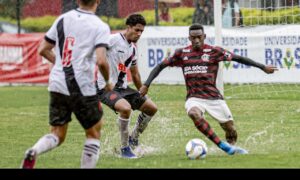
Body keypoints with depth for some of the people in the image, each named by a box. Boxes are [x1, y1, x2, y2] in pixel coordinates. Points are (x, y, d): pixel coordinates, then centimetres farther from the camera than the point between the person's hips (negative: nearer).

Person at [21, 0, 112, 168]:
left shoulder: (63, 19, 8)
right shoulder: (100, 26, -8)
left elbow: (43, 50, 12)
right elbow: (101, 61, -20)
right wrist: (108, 82, -2)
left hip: (57, 85, 4)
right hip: (82, 88, -4)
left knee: (58, 135, 12)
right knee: (94, 133, 15)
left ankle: (34, 152, -18)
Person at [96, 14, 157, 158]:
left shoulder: (133, 49, 13)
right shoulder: (113, 40, -13)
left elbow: (135, 74, 25)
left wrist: (142, 94, 29)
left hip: (122, 88, 9)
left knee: (152, 108, 6)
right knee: (126, 108, -35)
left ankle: (133, 139, 24)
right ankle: (125, 148, -19)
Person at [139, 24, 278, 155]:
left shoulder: (214, 51, 0)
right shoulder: (182, 53, 5)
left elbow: (238, 58, 3)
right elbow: (161, 66, 12)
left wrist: (263, 67, 0)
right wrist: (146, 85, 2)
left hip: (214, 97, 1)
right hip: (194, 98, 0)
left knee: (230, 129, -1)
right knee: (194, 113, -35)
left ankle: (231, 147, 35)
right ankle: (224, 146, -35)